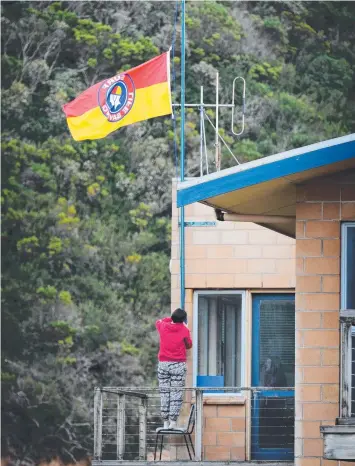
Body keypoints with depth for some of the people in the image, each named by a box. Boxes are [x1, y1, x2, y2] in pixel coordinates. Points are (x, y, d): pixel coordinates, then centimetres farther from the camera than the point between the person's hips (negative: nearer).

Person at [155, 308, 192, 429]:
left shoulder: (163, 327, 3)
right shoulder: (184, 330, -5)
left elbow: (158, 322, 27)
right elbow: (189, 345, 9)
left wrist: (171, 319, 28)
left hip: (163, 364, 3)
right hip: (178, 365, -3)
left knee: (164, 393, 6)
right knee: (176, 393, -2)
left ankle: (165, 422, 2)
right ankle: (173, 421, -9)